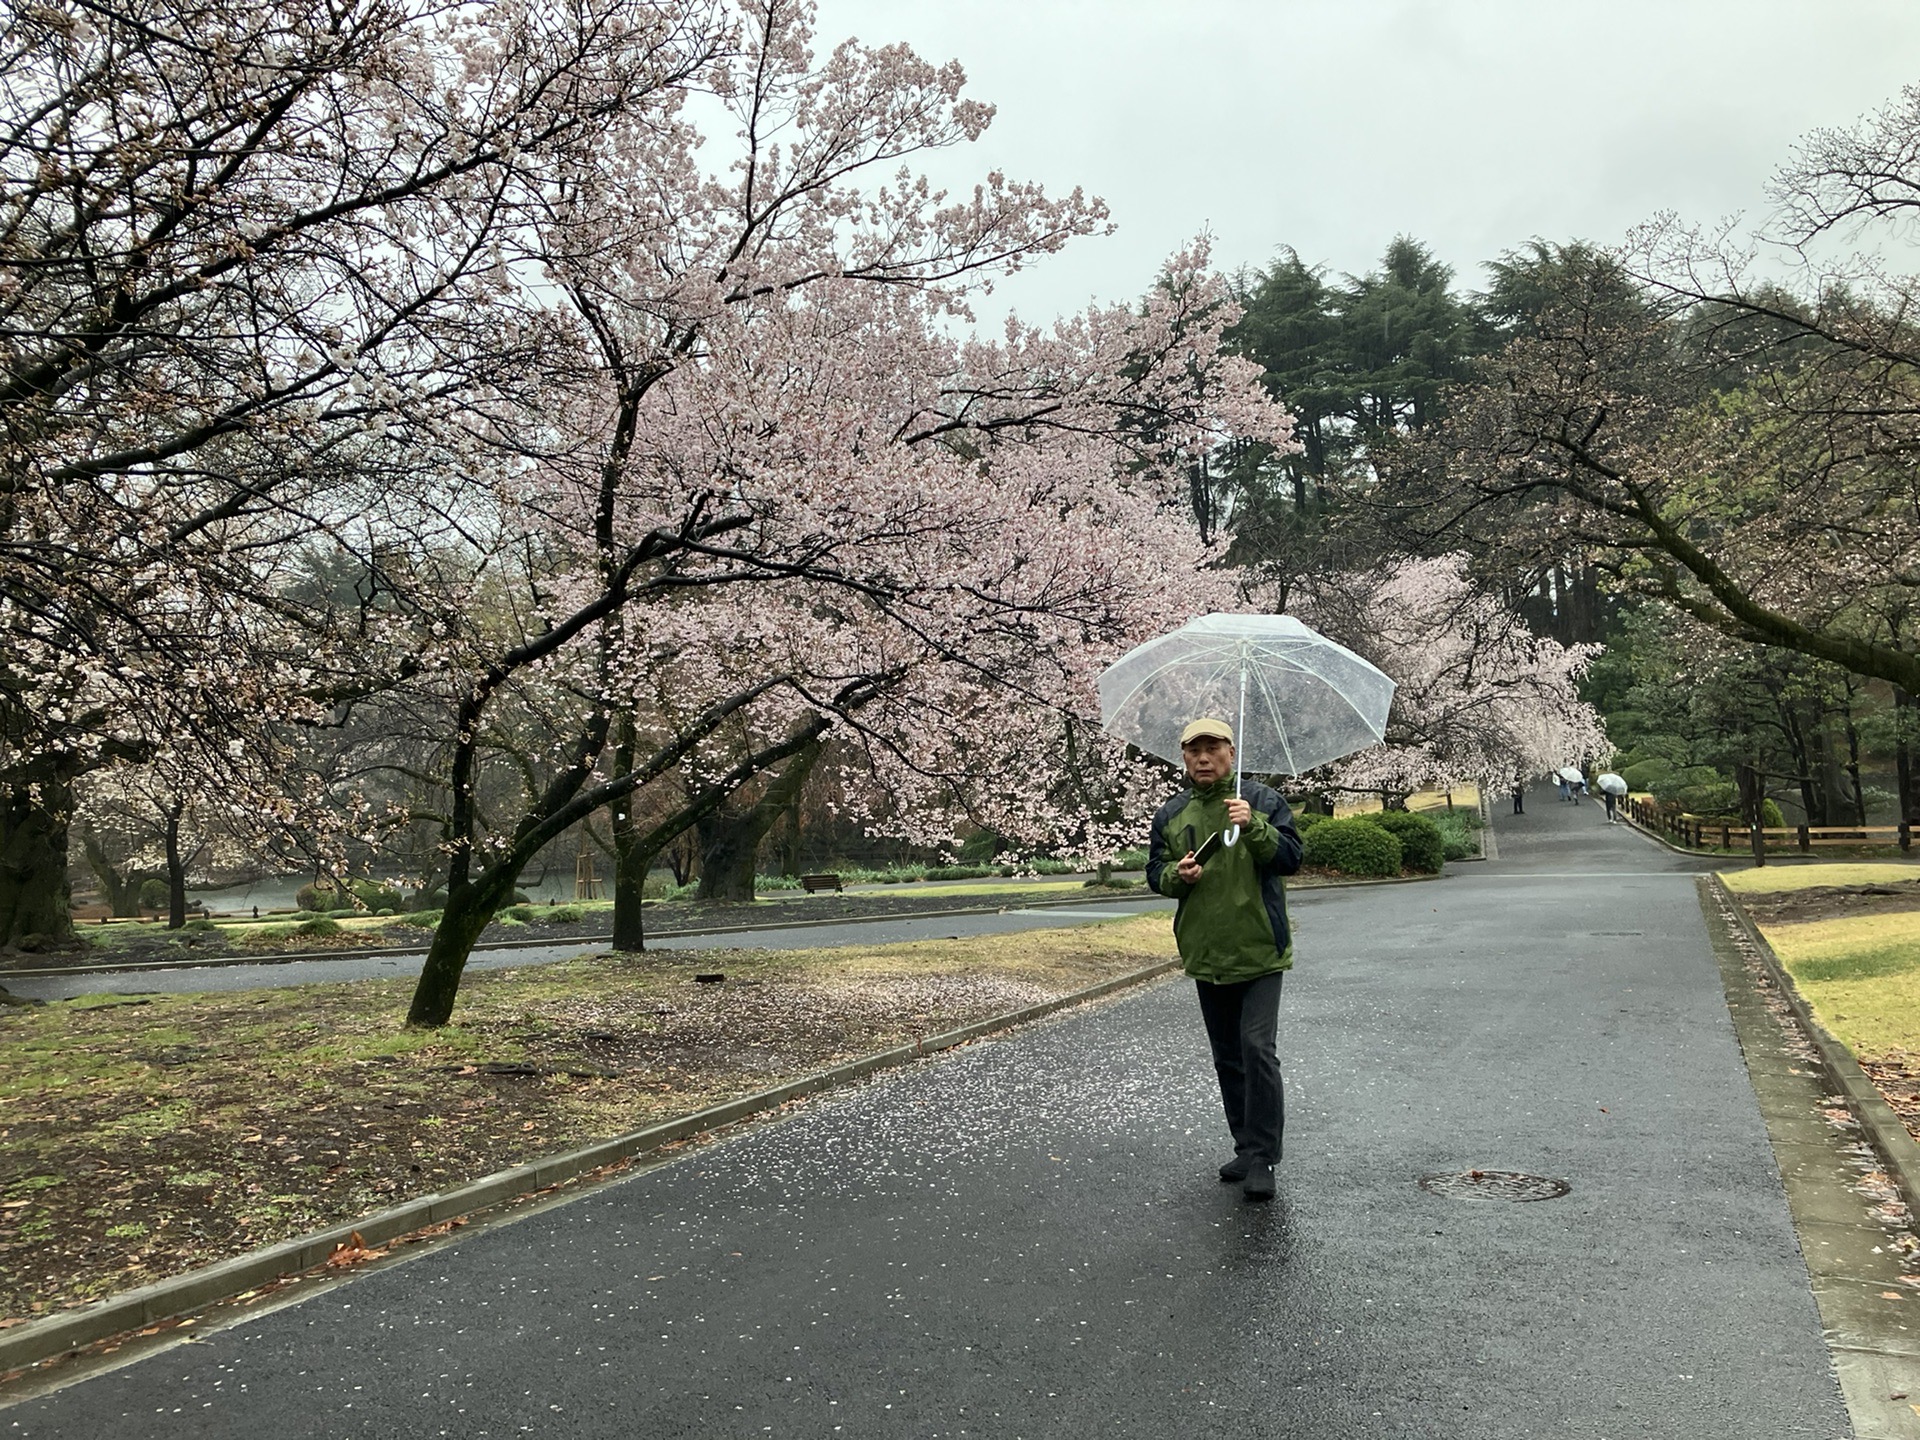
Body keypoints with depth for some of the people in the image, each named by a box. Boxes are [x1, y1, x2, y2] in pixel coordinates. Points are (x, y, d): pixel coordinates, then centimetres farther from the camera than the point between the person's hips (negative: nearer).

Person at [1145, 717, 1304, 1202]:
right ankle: (1247, 1149, 26)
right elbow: (1155, 871, 11)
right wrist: (1176, 875, -11)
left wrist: (1254, 826, -27)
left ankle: (1262, 1157, -4)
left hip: (1259, 951, -5)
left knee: (1257, 1048, -14)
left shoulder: (1262, 800, -3)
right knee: (1226, 1058, 13)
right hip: (1205, 956, 5)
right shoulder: (1171, 815, 8)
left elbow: (1291, 856, -11)